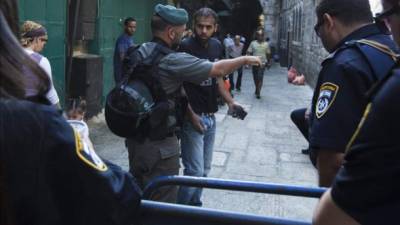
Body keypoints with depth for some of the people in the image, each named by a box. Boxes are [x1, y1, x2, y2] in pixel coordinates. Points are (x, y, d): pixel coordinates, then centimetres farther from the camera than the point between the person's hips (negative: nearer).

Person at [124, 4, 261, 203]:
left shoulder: (138, 53, 2)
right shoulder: (174, 61, -19)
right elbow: (218, 70, -11)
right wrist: (245, 59, 5)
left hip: (135, 137, 8)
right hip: (159, 144, -8)